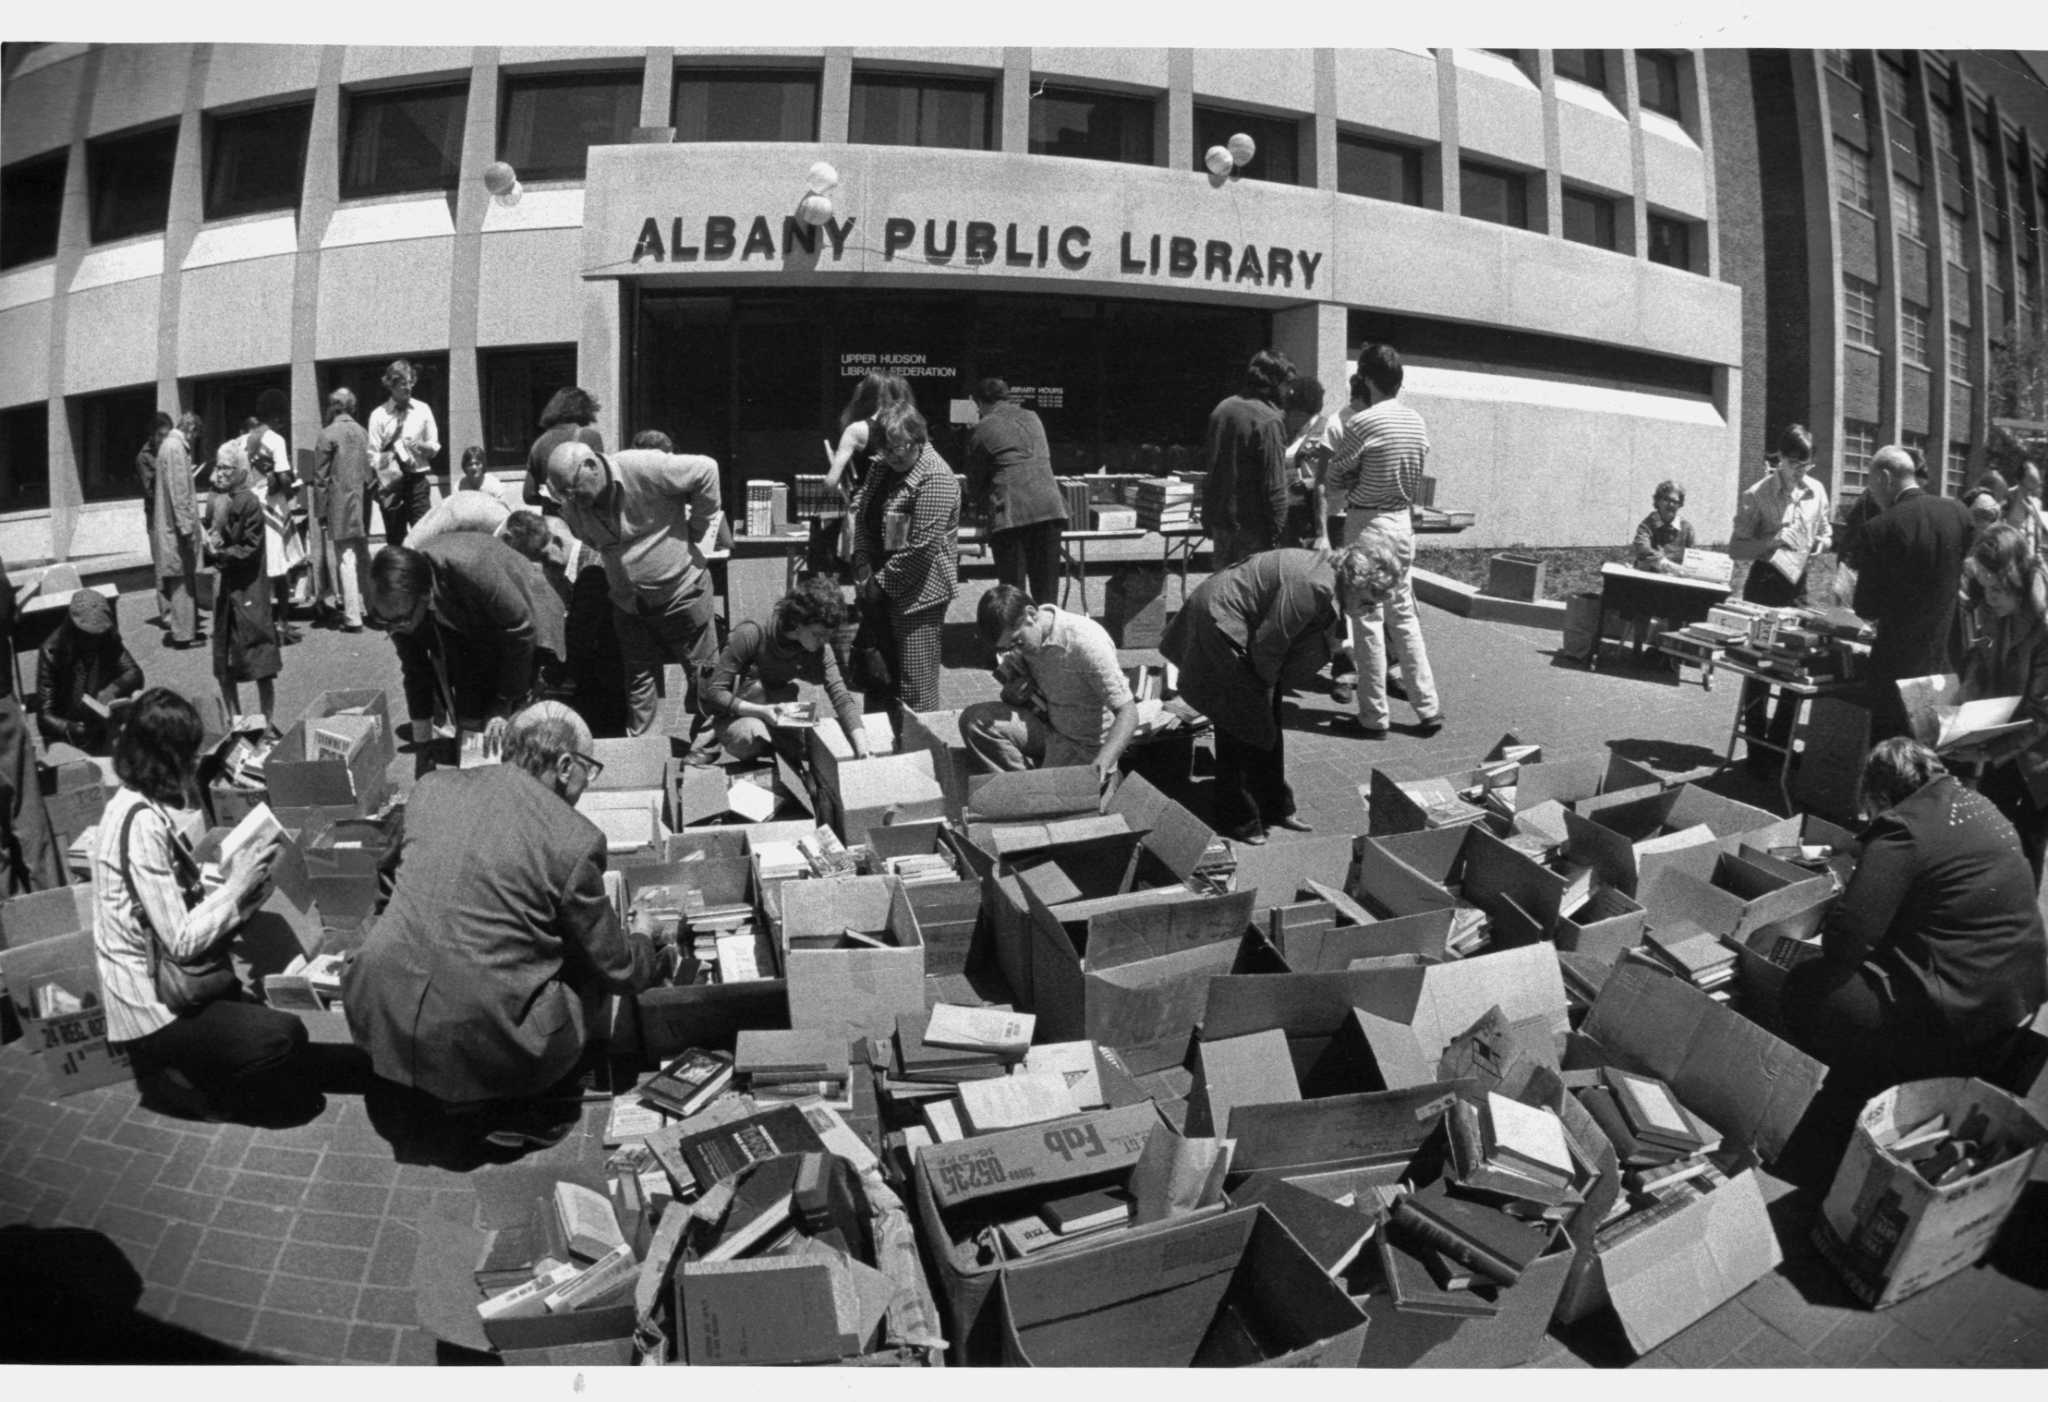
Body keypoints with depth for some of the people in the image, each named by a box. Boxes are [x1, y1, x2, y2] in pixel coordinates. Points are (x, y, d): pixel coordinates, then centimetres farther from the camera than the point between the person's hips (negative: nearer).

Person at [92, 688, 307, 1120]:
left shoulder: (138, 806, 5)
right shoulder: (142, 823, -25)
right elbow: (182, 941, -25)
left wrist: (229, 880, -3)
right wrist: (238, 885, -16)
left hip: (161, 978, 10)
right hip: (151, 1011, -10)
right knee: (284, 1036, -17)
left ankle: (178, 1067, 12)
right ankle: (176, 1080, 3)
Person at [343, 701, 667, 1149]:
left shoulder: (432, 788, 6)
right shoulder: (575, 839, -8)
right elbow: (616, 969, 2)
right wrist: (643, 941, 25)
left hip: (381, 1027, 5)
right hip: (484, 1043, -5)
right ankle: (506, 1104, 8)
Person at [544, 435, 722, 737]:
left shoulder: (642, 468, -23)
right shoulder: (573, 508, -4)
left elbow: (706, 470, -18)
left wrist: (695, 528, -12)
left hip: (681, 591, -5)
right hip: (628, 604, 5)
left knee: (703, 675, 5)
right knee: (638, 678, 11)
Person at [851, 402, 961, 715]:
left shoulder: (935, 479, -16)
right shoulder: (883, 470, 11)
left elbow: (921, 547, -20)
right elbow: (861, 514, 15)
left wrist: (882, 583, -14)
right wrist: (863, 567, -1)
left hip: (918, 593, -8)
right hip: (882, 590, 9)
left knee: (916, 688, -5)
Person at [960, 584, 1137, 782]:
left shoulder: (1086, 642, -27)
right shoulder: (1021, 635, -5)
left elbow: (1128, 713, -26)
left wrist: (1102, 765, -41)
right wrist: (1011, 693, -14)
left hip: (1088, 746, -6)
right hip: (1049, 728, 6)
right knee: (974, 720, -13)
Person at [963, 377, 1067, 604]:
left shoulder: (982, 430, 6)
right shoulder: (1032, 418, 19)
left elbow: (975, 479, 12)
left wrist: (980, 507, 31)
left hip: (1010, 512, -4)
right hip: (1049, 505, 4)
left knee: (1012, 589, 0)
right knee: (1047, 589, 9)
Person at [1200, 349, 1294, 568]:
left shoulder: (1221, 409, 8)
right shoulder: (1268, 421, -16)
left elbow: (1207, 462, 15)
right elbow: (1274, 486, -17)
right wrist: (1277, 532, -11)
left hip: (1219, 520, 7)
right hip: (1252, 526, -7)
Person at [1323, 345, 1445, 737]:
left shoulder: (1361, 423, -15)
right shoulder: (1417, 422, 6)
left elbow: (1334, 482, -8)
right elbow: (1417, 481, 12)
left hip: (1368, 525, -7)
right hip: (1404, 521, 7)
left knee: (1368, 621, 1)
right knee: (1404, 617, 14)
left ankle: (1373, 717, 7)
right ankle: (1428, 708, 16)